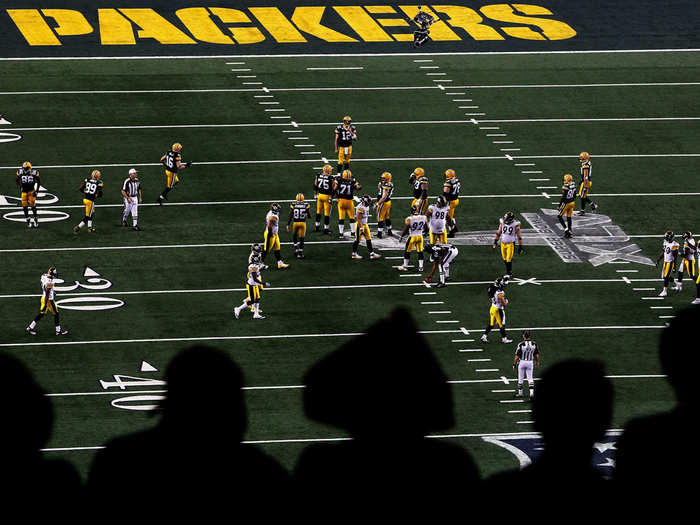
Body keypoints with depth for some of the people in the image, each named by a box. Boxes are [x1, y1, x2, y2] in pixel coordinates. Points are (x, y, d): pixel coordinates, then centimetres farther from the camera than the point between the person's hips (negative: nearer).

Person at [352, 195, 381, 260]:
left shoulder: (366, 207, 9)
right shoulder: (360, 208, -21)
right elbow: (359, 219, -22)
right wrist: (361, 228, -23)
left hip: (365, 225, 9)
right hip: (360, 225, -9)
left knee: (369, 239, 7)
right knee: (357, 240, 1)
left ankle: (372, 254, 9)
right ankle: (354, 254, 12)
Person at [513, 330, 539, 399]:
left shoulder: (521, 344, -19)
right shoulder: (534, 344, -8)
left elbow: (517, 356, -13)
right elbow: (537, 355, 3)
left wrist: (514, 364, 1)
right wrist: (537, 362, 19)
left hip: (522, 362, -2)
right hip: (530, 362, 2)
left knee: (520, 378, 13)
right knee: (530, 378, 9)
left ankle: (520, 393, 26)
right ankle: (532, 393, -5)